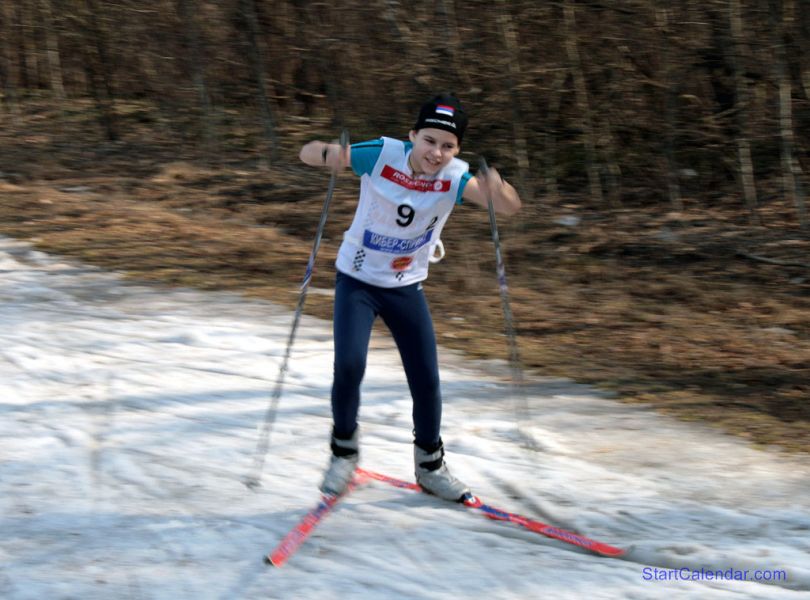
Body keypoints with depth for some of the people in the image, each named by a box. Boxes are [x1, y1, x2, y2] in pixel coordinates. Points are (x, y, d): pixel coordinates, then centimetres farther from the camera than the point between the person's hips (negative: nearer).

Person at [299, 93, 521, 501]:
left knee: (426, 380, 3)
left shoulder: (454, 178, -17)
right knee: (349, 366, -18)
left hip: (407, 288, 2)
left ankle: (430, 465, 25)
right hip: (357, 282, -2)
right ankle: (344, 450, 7)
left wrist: (495, 187, -53)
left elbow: (509, 207, -30)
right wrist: (329, 154, -44)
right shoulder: (382, 156, -21)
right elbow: (308, 155, -20)